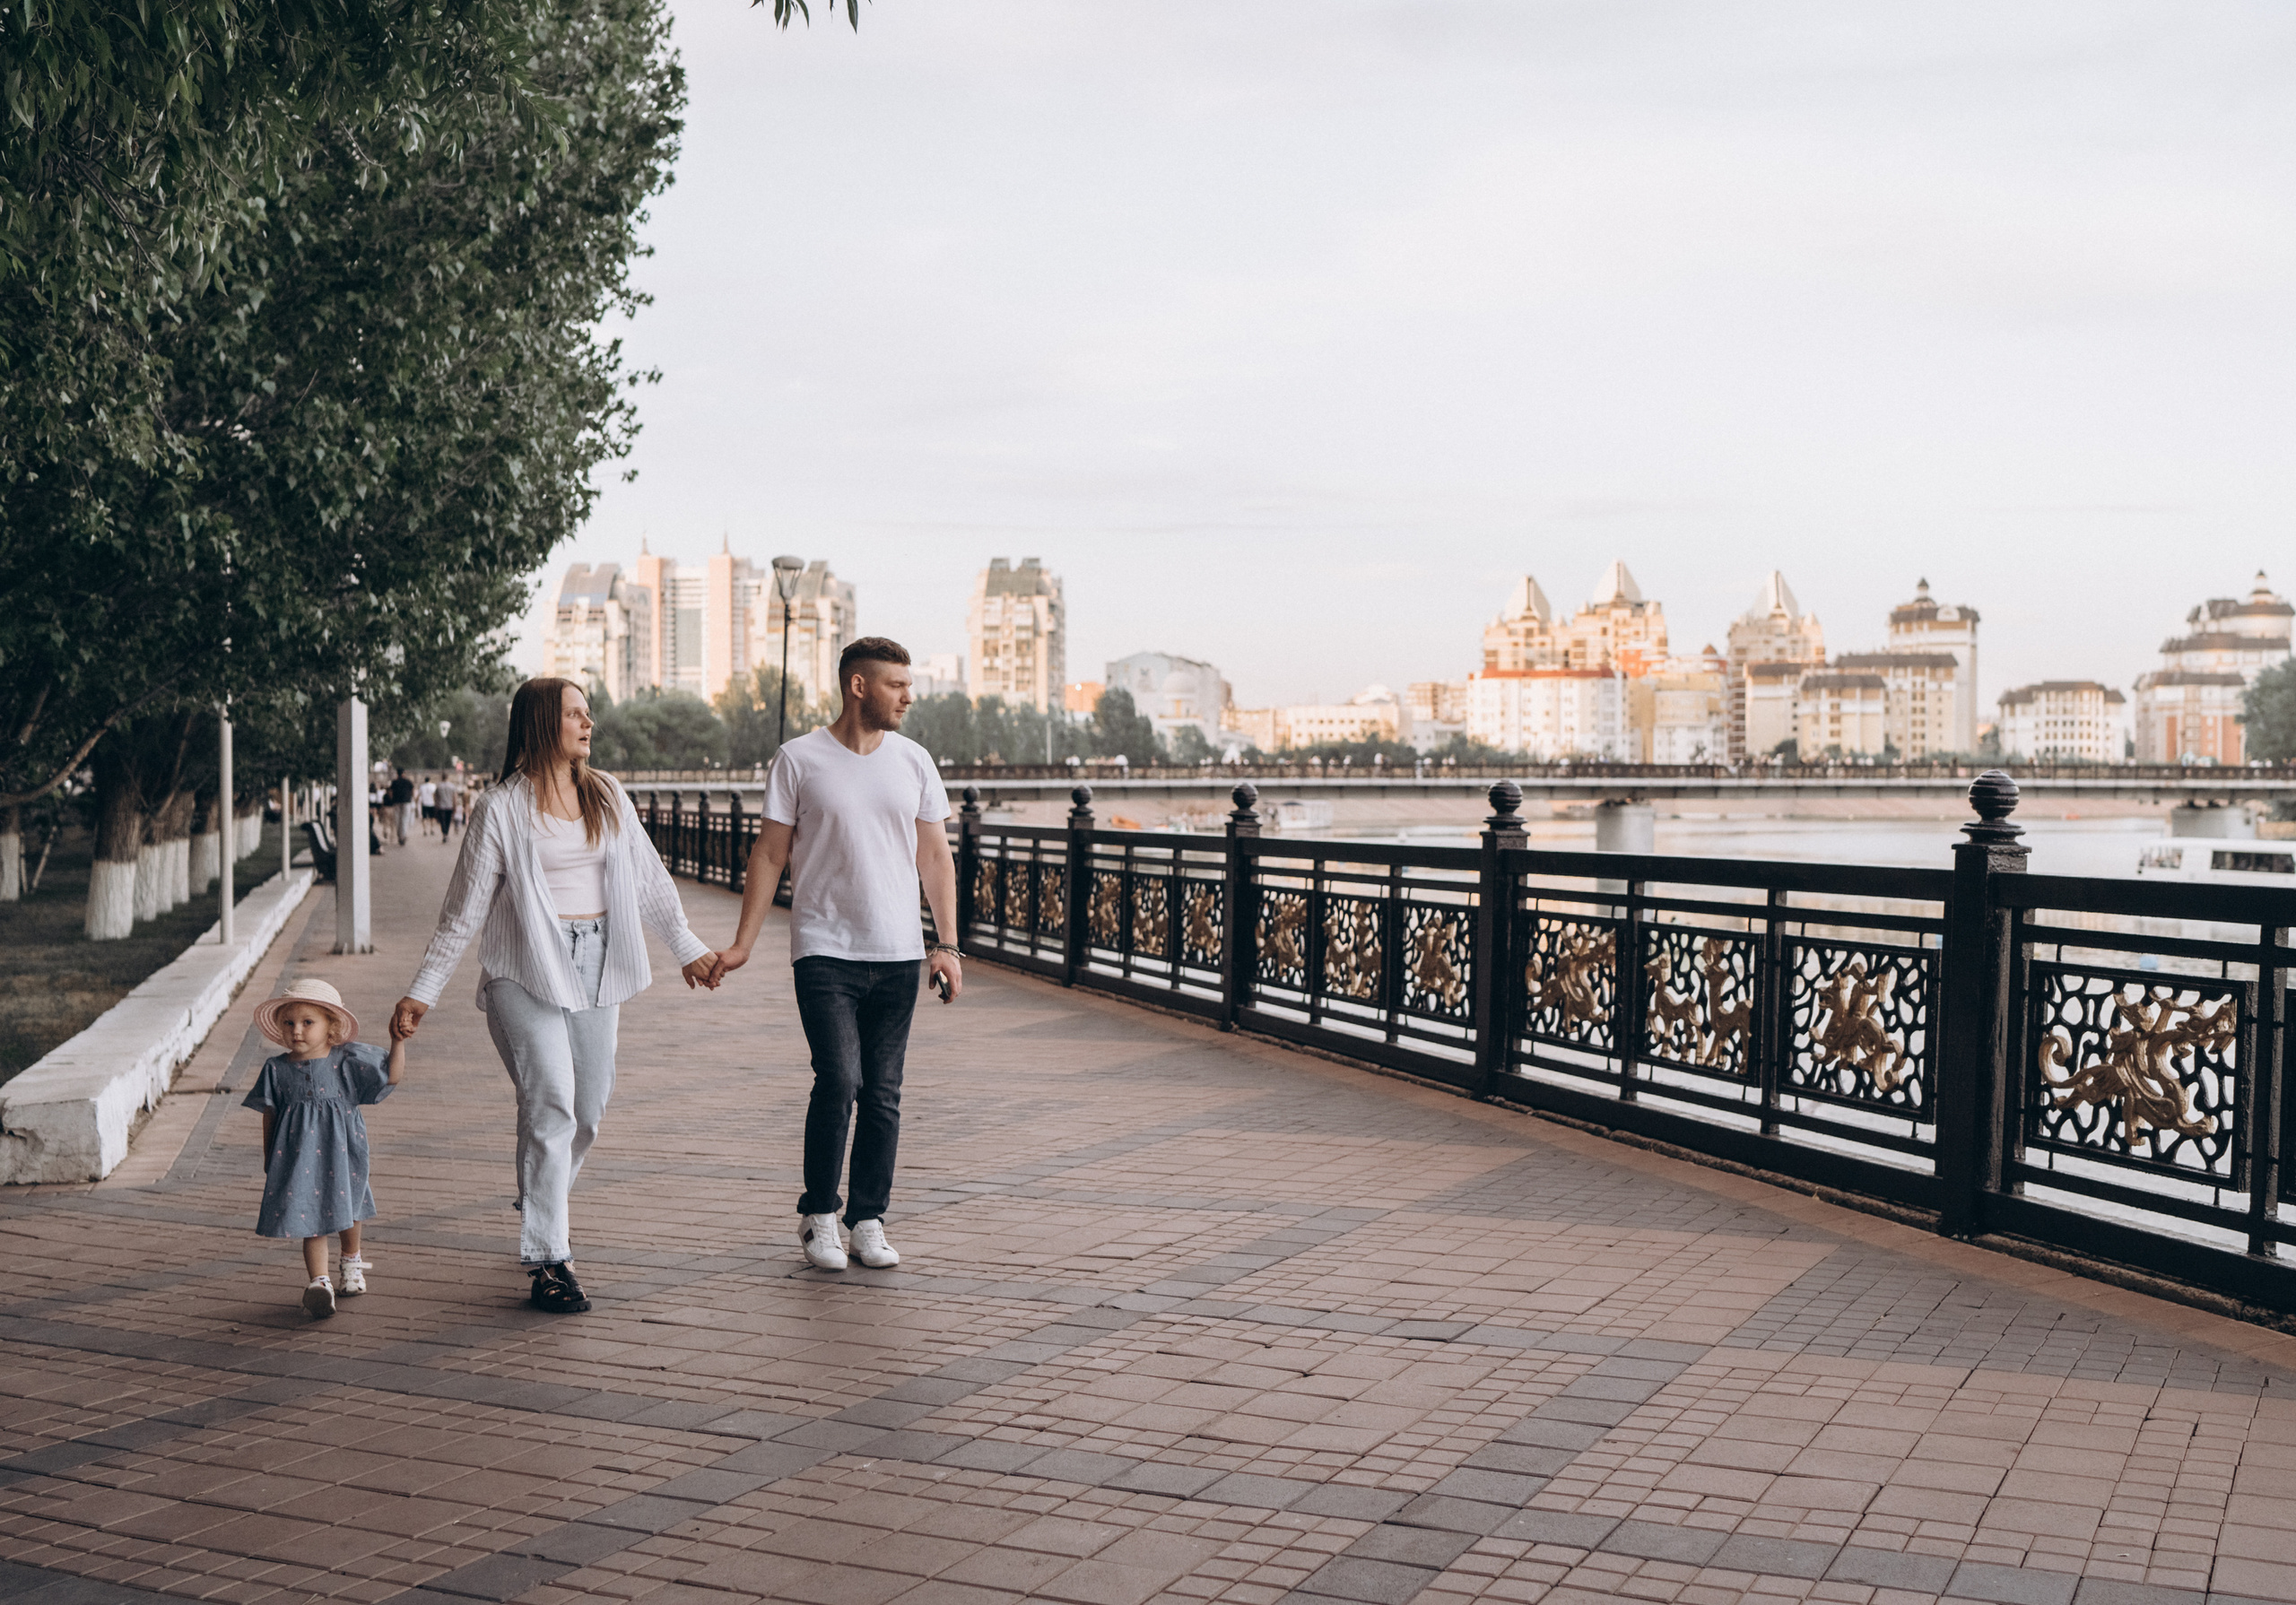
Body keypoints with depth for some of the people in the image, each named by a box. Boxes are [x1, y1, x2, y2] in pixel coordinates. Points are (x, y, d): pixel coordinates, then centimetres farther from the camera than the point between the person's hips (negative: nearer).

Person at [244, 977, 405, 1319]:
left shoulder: (347, 1061, -6)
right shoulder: (276, 1069, -1)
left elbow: (392, 1074, -7)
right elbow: (270, 1116, 6)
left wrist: (399, 1039, -16)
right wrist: (269, 1162, 9)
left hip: (340, 1150, 1)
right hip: (299, 1156, -1)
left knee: (347, 1208, 18)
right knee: (311, 1218, -8)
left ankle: (352, 1261, 41)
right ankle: (319, 1282, -13)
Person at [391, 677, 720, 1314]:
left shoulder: (607, 795, 11)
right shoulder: (501, 809, -3)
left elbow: (647, 878, 19)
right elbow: (465, 910, 0)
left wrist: (687, 946, 19)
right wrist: (422, 992, -3)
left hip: (596, 968, 5)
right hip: (525, 969, -5)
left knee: (588, 1107, 8)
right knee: (551, 1100, -17)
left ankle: (541, 1209, 35)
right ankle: (546, 1261, -13)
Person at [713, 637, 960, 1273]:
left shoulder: (914, 762, 8)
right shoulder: (798, 760, -1)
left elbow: (935, 859, 12)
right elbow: (769, 854, 2)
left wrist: (946, 946, 5)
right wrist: (742, 945, -2)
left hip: (898, 956, 4)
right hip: (824, 951, -3)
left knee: (883, 1095, 5)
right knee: (838, 1081, -13)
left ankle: (868, 1221, 16)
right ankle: (818, 1214, 6)